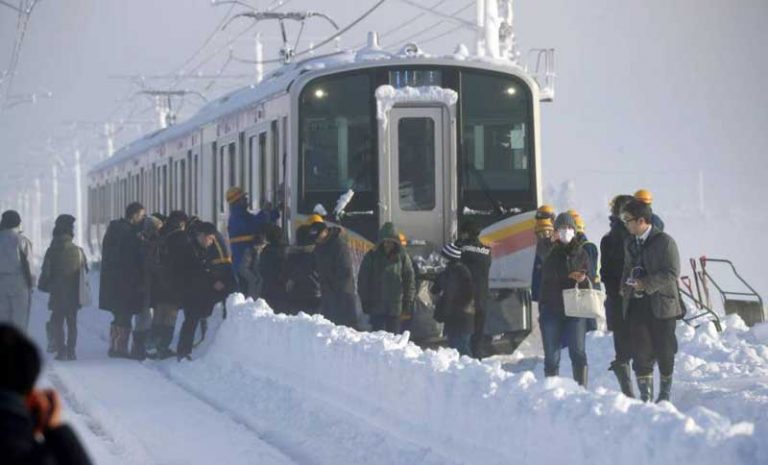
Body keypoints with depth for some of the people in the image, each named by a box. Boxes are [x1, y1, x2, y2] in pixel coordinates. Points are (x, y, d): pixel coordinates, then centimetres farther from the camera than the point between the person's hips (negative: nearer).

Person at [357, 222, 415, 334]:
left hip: (395, 307, 1)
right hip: (376, 307, -1)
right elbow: (362, 280, 2)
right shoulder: (371, 256, 0)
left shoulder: (402, 257, 3)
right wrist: (365, 301, -3)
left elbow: (409, 279, 6)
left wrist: (408, 300, 0)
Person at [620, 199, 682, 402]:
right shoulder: (630, 243, 13)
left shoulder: (664, 241, -9)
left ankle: (665, 395, 20)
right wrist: (625, 286, 5)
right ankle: (645, 397, 2)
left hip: (661, 305, -5)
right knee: (641, 353, -2)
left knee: (664, 353, 6)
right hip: (637, 305, 5)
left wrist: (646, 284, -20)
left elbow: (672, 273, -14)